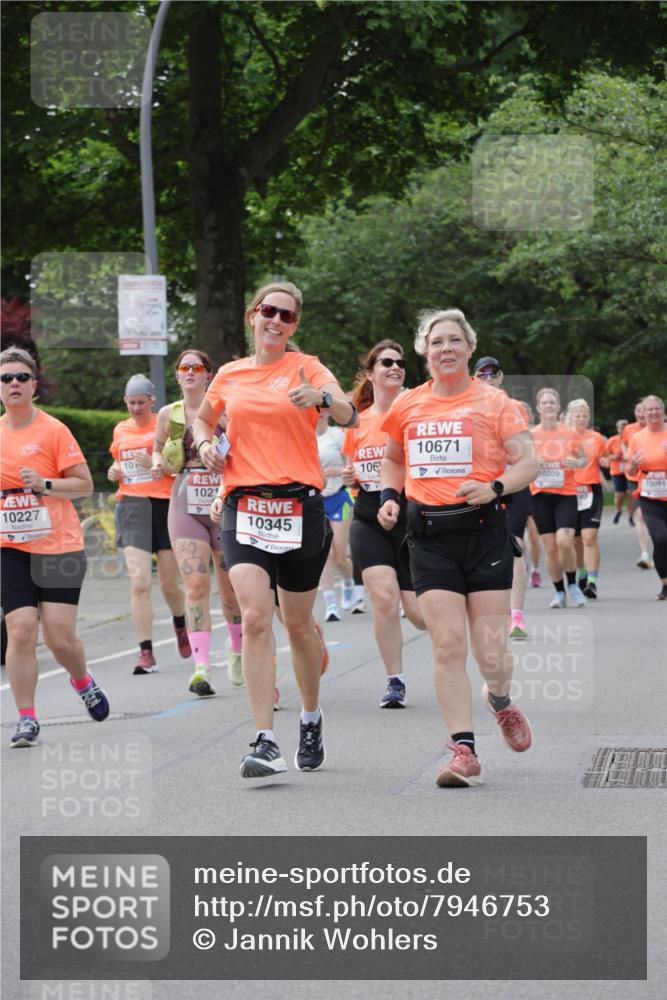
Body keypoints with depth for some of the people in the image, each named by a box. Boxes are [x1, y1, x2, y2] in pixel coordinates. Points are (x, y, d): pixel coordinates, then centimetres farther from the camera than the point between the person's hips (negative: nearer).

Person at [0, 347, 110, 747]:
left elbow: (85, 485, -4)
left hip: (58, 546, -3)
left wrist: (44, 485, -18)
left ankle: (83, 682, 28)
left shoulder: (53, 430, -5)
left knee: (60, 636, -5)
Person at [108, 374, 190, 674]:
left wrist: (160, 465, -18)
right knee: (139, 583, -11)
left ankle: (180, 624, 40)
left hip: (164, 504, -2)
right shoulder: (120, 430, 14)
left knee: (169, 583, 7)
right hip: (131, 506, 2)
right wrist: (113, 472, 7)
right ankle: (145, 652, -10)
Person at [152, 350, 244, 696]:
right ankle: (202, 668, -18)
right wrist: (159, 464, -2)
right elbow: (158, 451, 20)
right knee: (196, 585, -12)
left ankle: (237, 649, 36)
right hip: (185, 506, 1)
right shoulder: (168, 414, 7)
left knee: (231, 586, 9)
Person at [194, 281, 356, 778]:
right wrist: (206, 444, 8)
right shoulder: (229, 375, 11)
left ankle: (312, 717, 35)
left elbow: (350, 415, -16)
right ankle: (266, 743, -18)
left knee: (298, 622, 9)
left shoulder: (307, 368, 1)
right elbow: (202, 419, 30)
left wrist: (321, 397, -38)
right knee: (255, 616, -15)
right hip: (244, 507, 1)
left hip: (300, 505, -1)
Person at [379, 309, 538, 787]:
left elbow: (527, 462, -4)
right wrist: (389, 497, 9)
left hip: (483, 531, -2)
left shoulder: (494, 401, 0)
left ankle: (500, 700, 32)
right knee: (447, 645, -7)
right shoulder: (407, 405, 10)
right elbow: (393, 458, 26)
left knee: (492, 654, -3)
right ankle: (464, 750, -2)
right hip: (429, 536, 2)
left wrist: (494, 488, -20)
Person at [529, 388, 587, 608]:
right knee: (550, 546, 0)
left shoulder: (569, 433, 1)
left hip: (566, 494, -1)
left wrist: (577, 463, -12)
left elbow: (583, 458, 11)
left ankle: (572, 585, 6)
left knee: (564, 541, -18)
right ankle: (559, 592, 15)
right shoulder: (531, 434, 2)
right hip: (540, 495, 1)